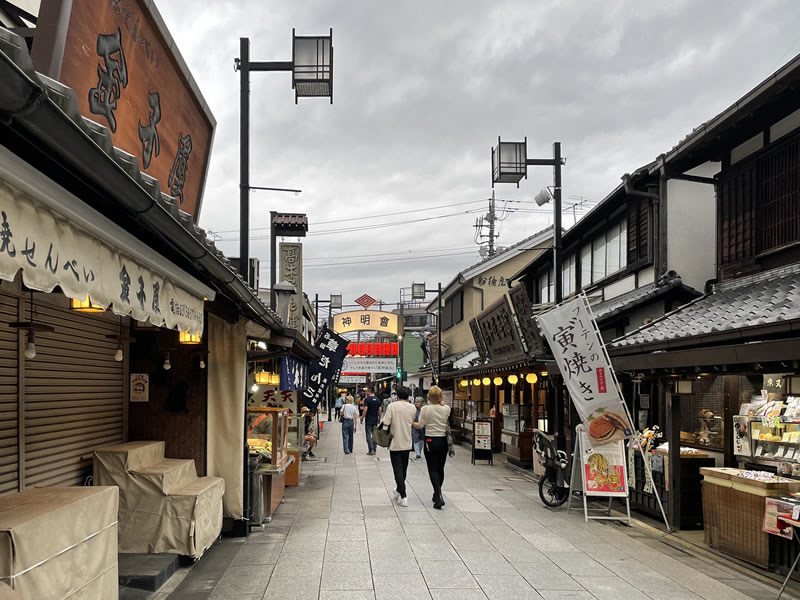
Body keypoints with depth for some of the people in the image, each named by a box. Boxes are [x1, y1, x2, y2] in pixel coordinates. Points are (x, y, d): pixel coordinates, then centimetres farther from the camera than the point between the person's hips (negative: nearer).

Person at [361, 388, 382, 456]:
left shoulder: (367, 399, -10)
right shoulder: (377, 399, 6)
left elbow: (365, 410, -16)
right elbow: (380, 410, 7)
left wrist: (362, 418, -7)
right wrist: (379, 419, 16)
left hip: (368, 420, -5)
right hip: (375, 420, 5)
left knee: (368, 435, -1)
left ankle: (371, 450, -8)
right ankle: (374, 450, 13)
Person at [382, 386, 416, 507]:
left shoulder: (392, 406, -11)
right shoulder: (412, 408, -1)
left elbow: (386, 423, -15)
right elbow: (412, 422, 9)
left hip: (395, 443, -4)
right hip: (407, 443, 4)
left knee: (398, 470, -2)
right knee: (403, 469, 19)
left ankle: (403, 497, -9)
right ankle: (399, 491, 35)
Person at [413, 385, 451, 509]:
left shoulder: (426, 409, -12)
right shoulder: (447, 408, -4)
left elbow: (420, 425, -8)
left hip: (431, 441, -3)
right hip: (443, 441, 3)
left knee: (433, 470, -2)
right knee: (440, 469, 15)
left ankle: (439, 496, -17)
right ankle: (437, 494, 27)